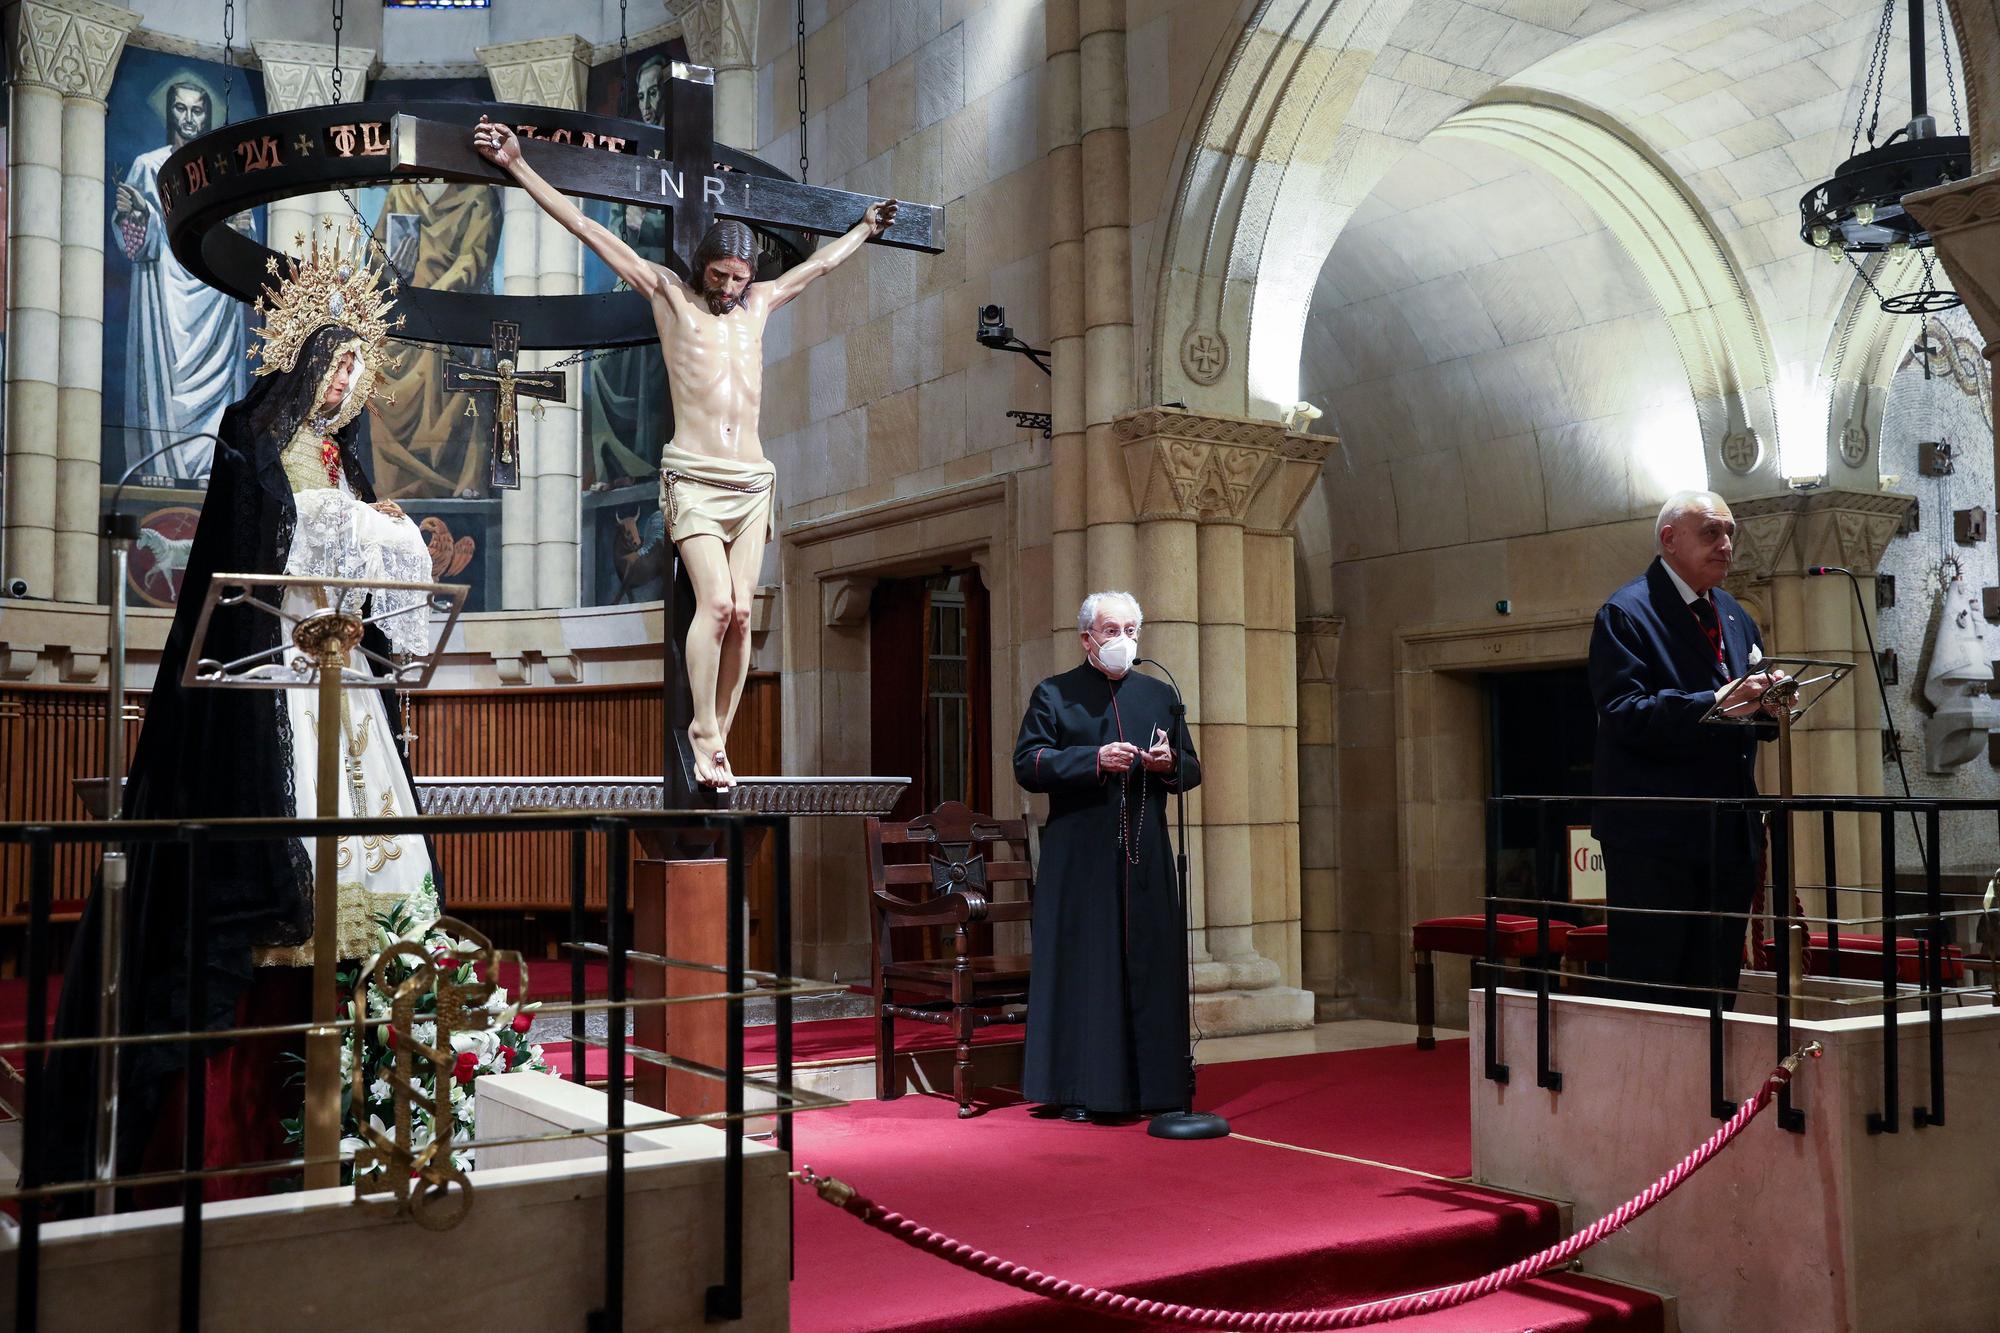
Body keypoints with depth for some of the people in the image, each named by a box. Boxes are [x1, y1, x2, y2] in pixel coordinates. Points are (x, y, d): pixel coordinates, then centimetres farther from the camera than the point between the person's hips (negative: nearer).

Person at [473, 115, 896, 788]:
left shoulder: (758, 304, 18)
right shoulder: (669, 293, 6)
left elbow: (819, 263, 34)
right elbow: (590, 230, 3)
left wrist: (865, 228, 46)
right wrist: (519, 166, 0)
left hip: (751, 481, 4)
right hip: (694, 479, -4)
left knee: (741, 612, -2)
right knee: (714, 604, -18)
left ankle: (717, 738, 4)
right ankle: (705, 738, -9)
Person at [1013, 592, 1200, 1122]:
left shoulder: (1160, 695, 16)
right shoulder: (1053, 695, 5)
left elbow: (1192, 769, 17)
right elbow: (1027, 764, -5)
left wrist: (1170, 763, -7)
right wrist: (1094, 761, -16)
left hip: (1146, 857, 4)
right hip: (1079, 857, -3)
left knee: (1152, 967, 2)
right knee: (1082, 967, -4)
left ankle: (1153, 1087, 9)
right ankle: (1079, 1090, 2)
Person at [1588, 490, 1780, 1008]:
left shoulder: (1736, 617, 17)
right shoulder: (1625, 614, -7)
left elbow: (1748, 725, 21)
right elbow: (1624, 713, -19)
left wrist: (1764, 704, -2)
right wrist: (1716, 705, -28)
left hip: (1729, 834, 8)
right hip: (1654, 841, -7)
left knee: (1716, 988, 12)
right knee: (1647, 991, -3)